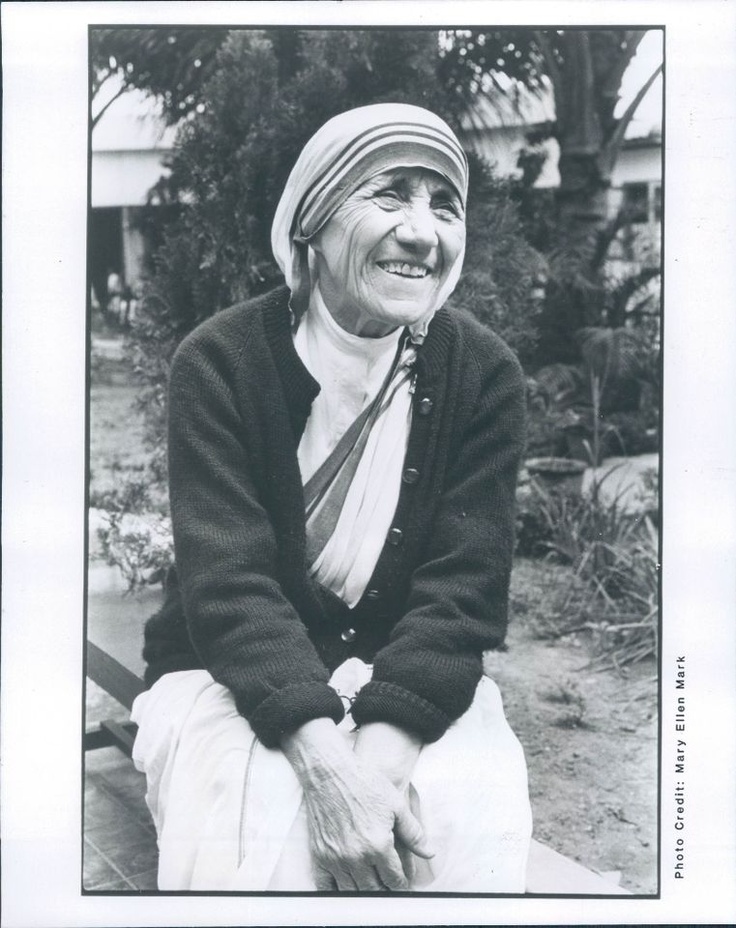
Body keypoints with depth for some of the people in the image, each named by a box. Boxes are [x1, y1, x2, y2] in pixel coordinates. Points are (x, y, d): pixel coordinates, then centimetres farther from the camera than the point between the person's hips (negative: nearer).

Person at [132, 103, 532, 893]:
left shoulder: (484, 373, -5)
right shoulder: (218, 362, -11)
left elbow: (464, 584, -11)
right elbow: (228, 580, -19)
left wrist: (384, 742, -29)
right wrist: (325, 760, -33)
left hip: (412, 676, 2)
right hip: (232, 676, -1)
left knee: (475, 828, -27)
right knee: (252, 843, -31)